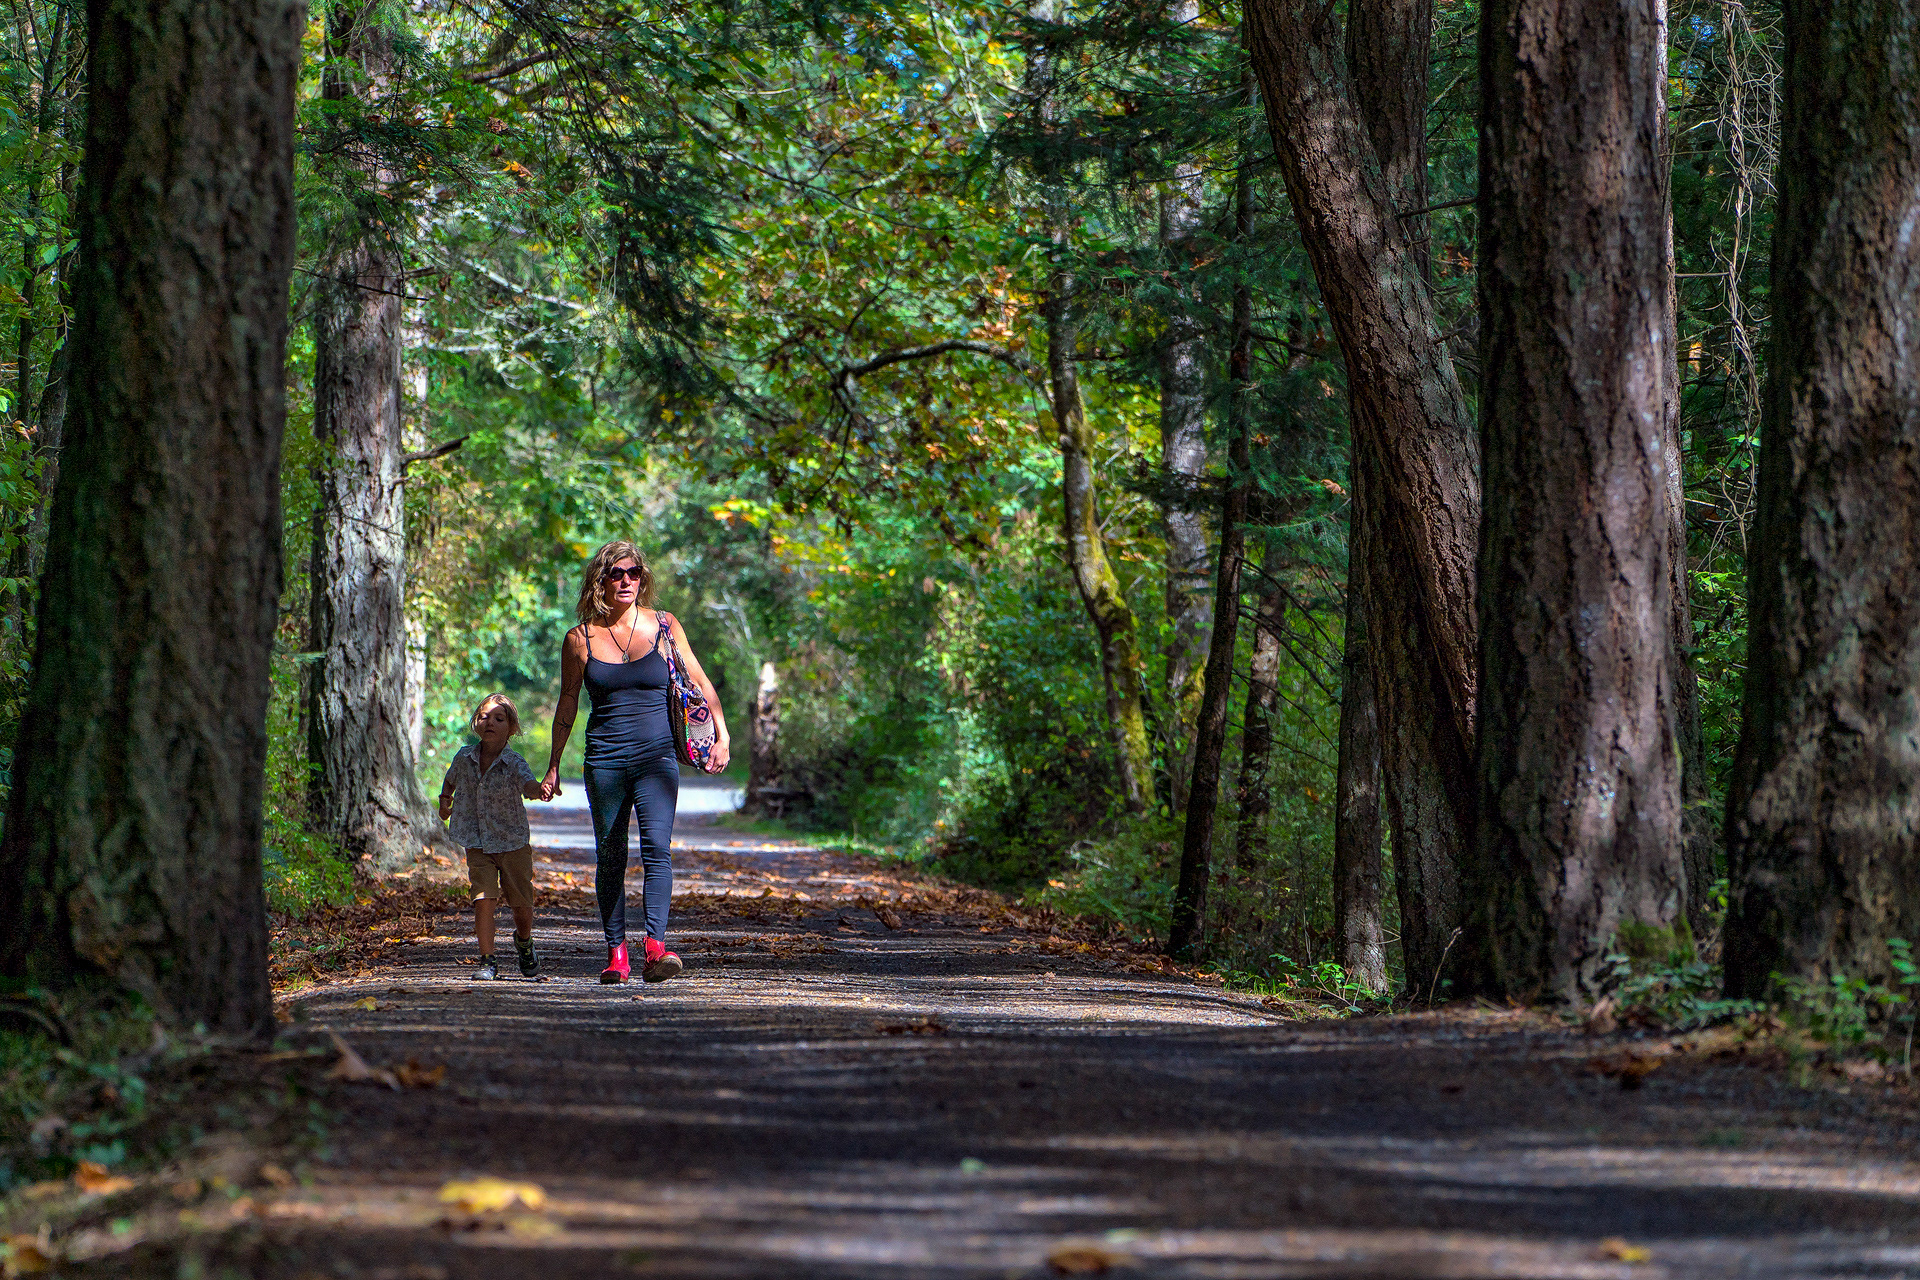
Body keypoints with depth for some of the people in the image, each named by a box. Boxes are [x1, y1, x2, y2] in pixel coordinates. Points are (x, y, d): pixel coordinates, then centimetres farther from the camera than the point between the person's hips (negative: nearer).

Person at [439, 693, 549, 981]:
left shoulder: (514, 763, -14)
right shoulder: (464, 757, -2)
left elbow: (528, 785, -35)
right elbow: (451, 779, 22)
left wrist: (540, 791, -56)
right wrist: (444, 800, 6)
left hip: (514, 842, -1)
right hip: (478, 845, 1)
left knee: (522, 905, 6)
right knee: (484, 900, -16)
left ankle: (523, 942, 40)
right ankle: (487, 961, -6)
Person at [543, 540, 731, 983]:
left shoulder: (663, 626, 3)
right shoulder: (580, 639, 3)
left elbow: (700, 682, 7)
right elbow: (567, 704, 12)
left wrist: (722, 736, -2)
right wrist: (553, 766, 14)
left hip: (657, 757, -1)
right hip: (605, 760, 1)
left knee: (656, 847, -17)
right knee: (609, 858, 3)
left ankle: (655, 946, -26)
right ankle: (616, 953, 12)